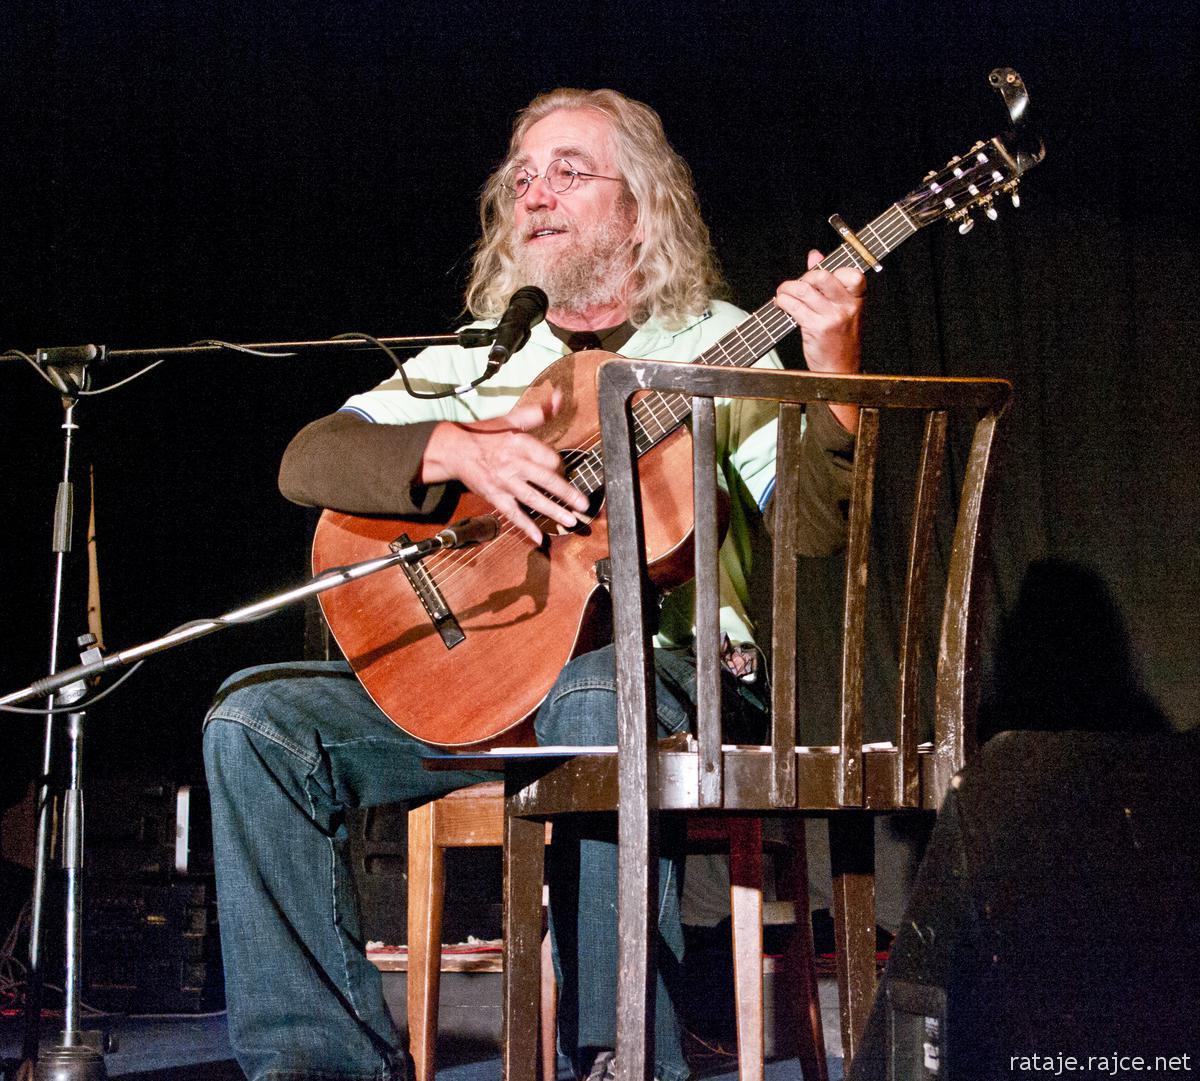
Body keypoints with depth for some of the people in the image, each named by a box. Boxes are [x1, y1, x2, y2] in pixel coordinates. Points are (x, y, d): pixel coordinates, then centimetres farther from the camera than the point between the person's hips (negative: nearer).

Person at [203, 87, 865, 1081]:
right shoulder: (468, 363, 18)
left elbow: (820, 525, -6)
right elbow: (307, 461, 4)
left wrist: (835, 380, -24)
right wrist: (465, 451, -14)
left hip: (670, 670, -4)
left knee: (594, 699, -40)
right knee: (257, 718, -16)